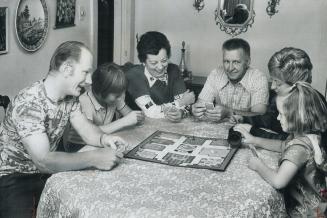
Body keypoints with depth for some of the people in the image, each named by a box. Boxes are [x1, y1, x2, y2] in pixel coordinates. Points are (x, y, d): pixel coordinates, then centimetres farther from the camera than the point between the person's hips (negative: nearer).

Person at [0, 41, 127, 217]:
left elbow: (87, 131, 2)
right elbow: (43, 161, -33)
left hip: (46, 171, 7)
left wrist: (103, 139, -20)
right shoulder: (28, 104, -28)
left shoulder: (69, 98, -2)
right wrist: (94, 158, -37)